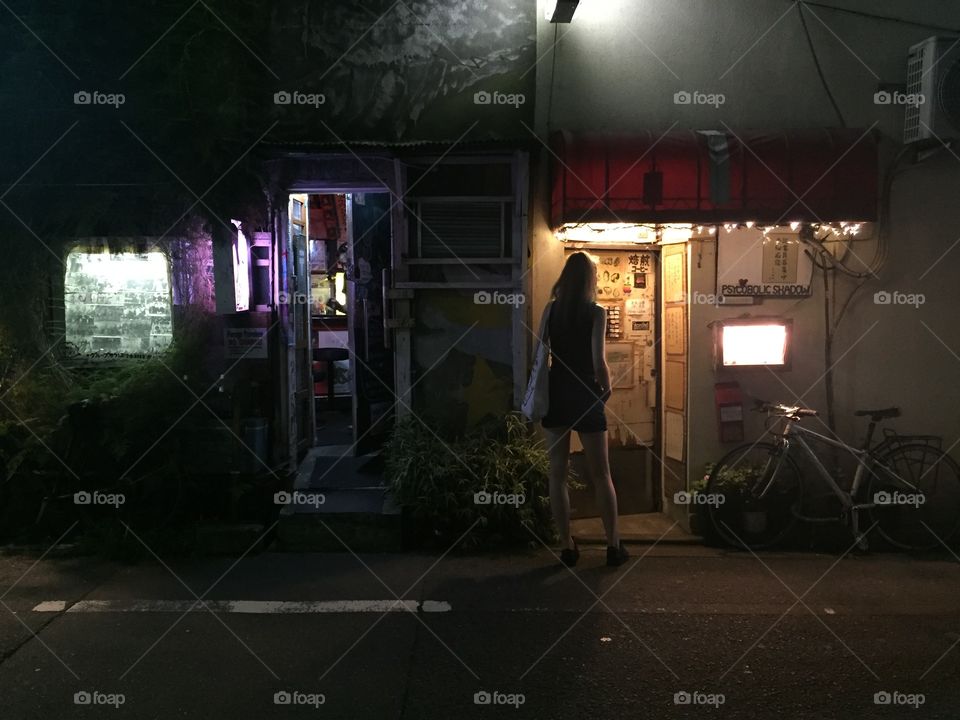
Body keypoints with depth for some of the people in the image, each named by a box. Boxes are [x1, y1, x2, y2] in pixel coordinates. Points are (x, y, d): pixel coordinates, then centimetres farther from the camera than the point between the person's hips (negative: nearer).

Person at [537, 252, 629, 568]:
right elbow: (599, 363, -14)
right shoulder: (596, 313, -8)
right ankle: (614, 546, 14)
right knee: (601, 475, 9)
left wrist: (545, 388, 14)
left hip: (555, 394, 3)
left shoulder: (550, 310, 1)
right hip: (585, 395, -2)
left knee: (557, 473, 8)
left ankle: (567, 547, 12)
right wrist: (607, 387, 4)